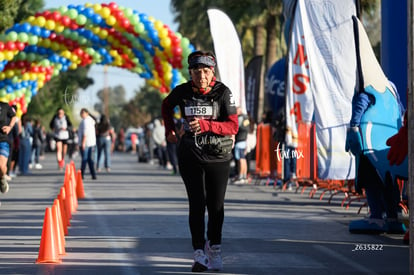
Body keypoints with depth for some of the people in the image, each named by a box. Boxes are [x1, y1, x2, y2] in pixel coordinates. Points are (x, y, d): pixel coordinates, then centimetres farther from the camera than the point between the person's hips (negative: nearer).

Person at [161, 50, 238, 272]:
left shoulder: (222, 92, -9)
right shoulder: (182, 92, -1)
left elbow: (233, 126, -15)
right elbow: (166, 106, 22)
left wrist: (205, 125, -27)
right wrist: (169, 130, 20)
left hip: (218, 155, 0)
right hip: (190, 155, 1)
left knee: (216, 206, 6)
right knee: (197, 204, -8)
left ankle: (214, 250, 24)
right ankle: (199, 254, -7)